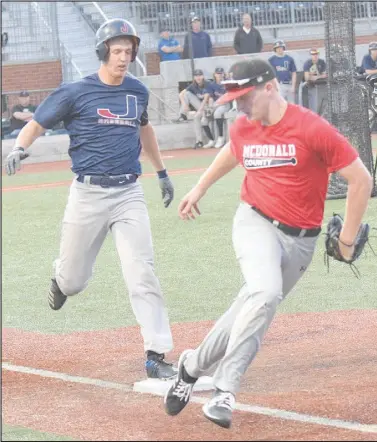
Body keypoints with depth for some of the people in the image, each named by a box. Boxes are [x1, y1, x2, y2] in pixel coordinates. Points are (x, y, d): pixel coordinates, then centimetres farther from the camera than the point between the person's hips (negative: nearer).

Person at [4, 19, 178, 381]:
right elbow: (37, 124, -1)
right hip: (88, 194, -2)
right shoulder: (76, 92, -5)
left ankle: (156, 355, -11)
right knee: (74, 281, 8)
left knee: (142, 274, -11)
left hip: (129, 193, 2)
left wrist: (161, 172, 33)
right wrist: (19, 148, -22)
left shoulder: (137, 91, 8)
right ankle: (61, 278, 47)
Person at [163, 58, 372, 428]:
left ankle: (192, 366, 20)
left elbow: (360, 179, -11)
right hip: (256, 223, 0)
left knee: (255, 307, 1)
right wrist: (200, 188, 33)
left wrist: (347, 239, -6)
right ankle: (225, 390, -22)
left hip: (300, 240, 0)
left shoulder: (312, 129, -15)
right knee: (265, 293, -25)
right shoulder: (243, 129, 1)